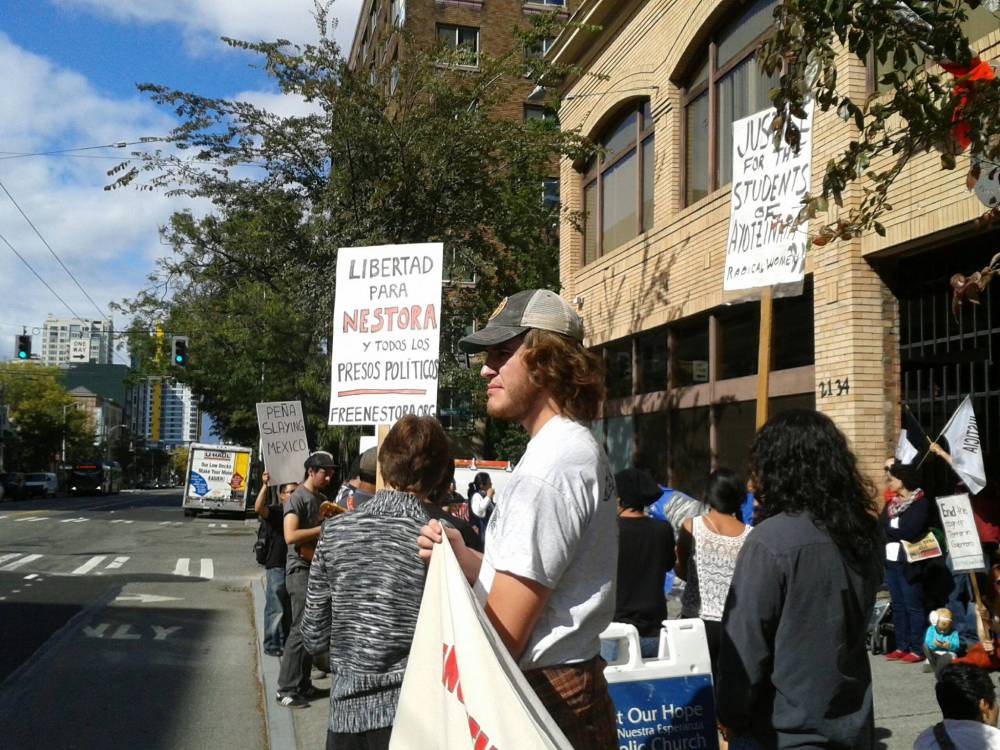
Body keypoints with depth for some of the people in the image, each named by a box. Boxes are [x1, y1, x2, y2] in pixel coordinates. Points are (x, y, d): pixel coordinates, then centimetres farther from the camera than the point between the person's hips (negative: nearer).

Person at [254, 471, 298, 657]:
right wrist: (265, 485, -35)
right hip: (277, 566, -7)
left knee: (290, 609, 14)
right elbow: (259, 508, -28)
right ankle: (271, 645, 5)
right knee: (276, 608, -4)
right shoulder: (274, 511, -6)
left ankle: (285, 643, 26)